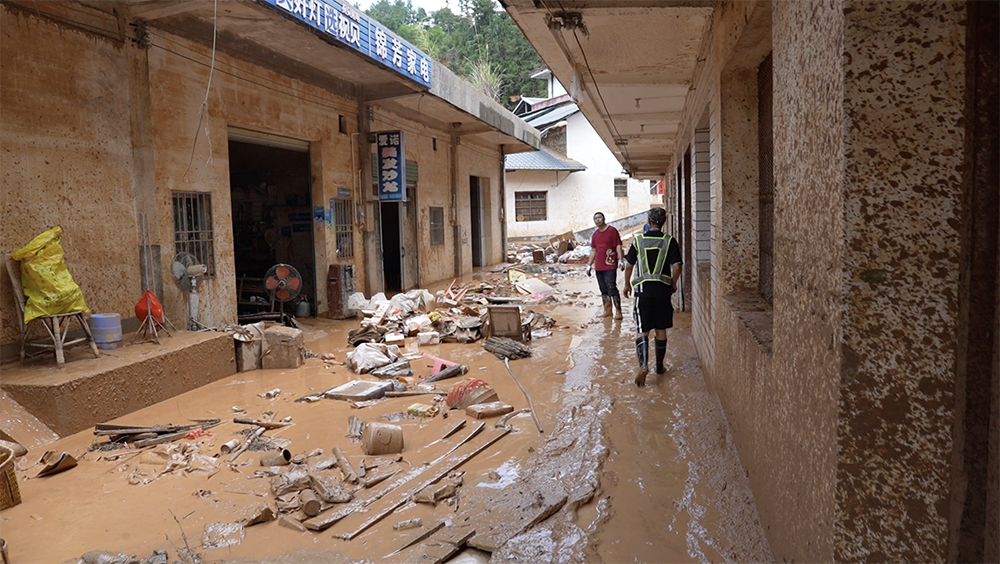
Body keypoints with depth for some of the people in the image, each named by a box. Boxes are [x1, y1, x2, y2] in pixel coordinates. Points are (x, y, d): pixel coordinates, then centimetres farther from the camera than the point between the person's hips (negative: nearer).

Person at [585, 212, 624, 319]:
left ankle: (618, 311, -5)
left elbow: (618, 246, -8)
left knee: (612, 288, -10)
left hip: (610, 266, -7)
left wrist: (620, 260, -17)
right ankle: (607, 310, 19)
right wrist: (589, 265, 15)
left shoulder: (612, 230, -5)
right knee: (603, 290, 10)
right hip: (598, 266, 7)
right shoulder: (595, 234, 13)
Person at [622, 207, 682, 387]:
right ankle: (659, 366, 23)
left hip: (643, 289, -1)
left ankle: (643, 365, -17)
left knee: (643, 330, 1)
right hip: (662, 289, 1)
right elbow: (676, 267, -8)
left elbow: (629, 265, 5)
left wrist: (627, 284, 19)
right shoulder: (670, 241, -2)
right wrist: (672, 284, 10)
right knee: (661, 330, 13)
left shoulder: (638, 240, 0)